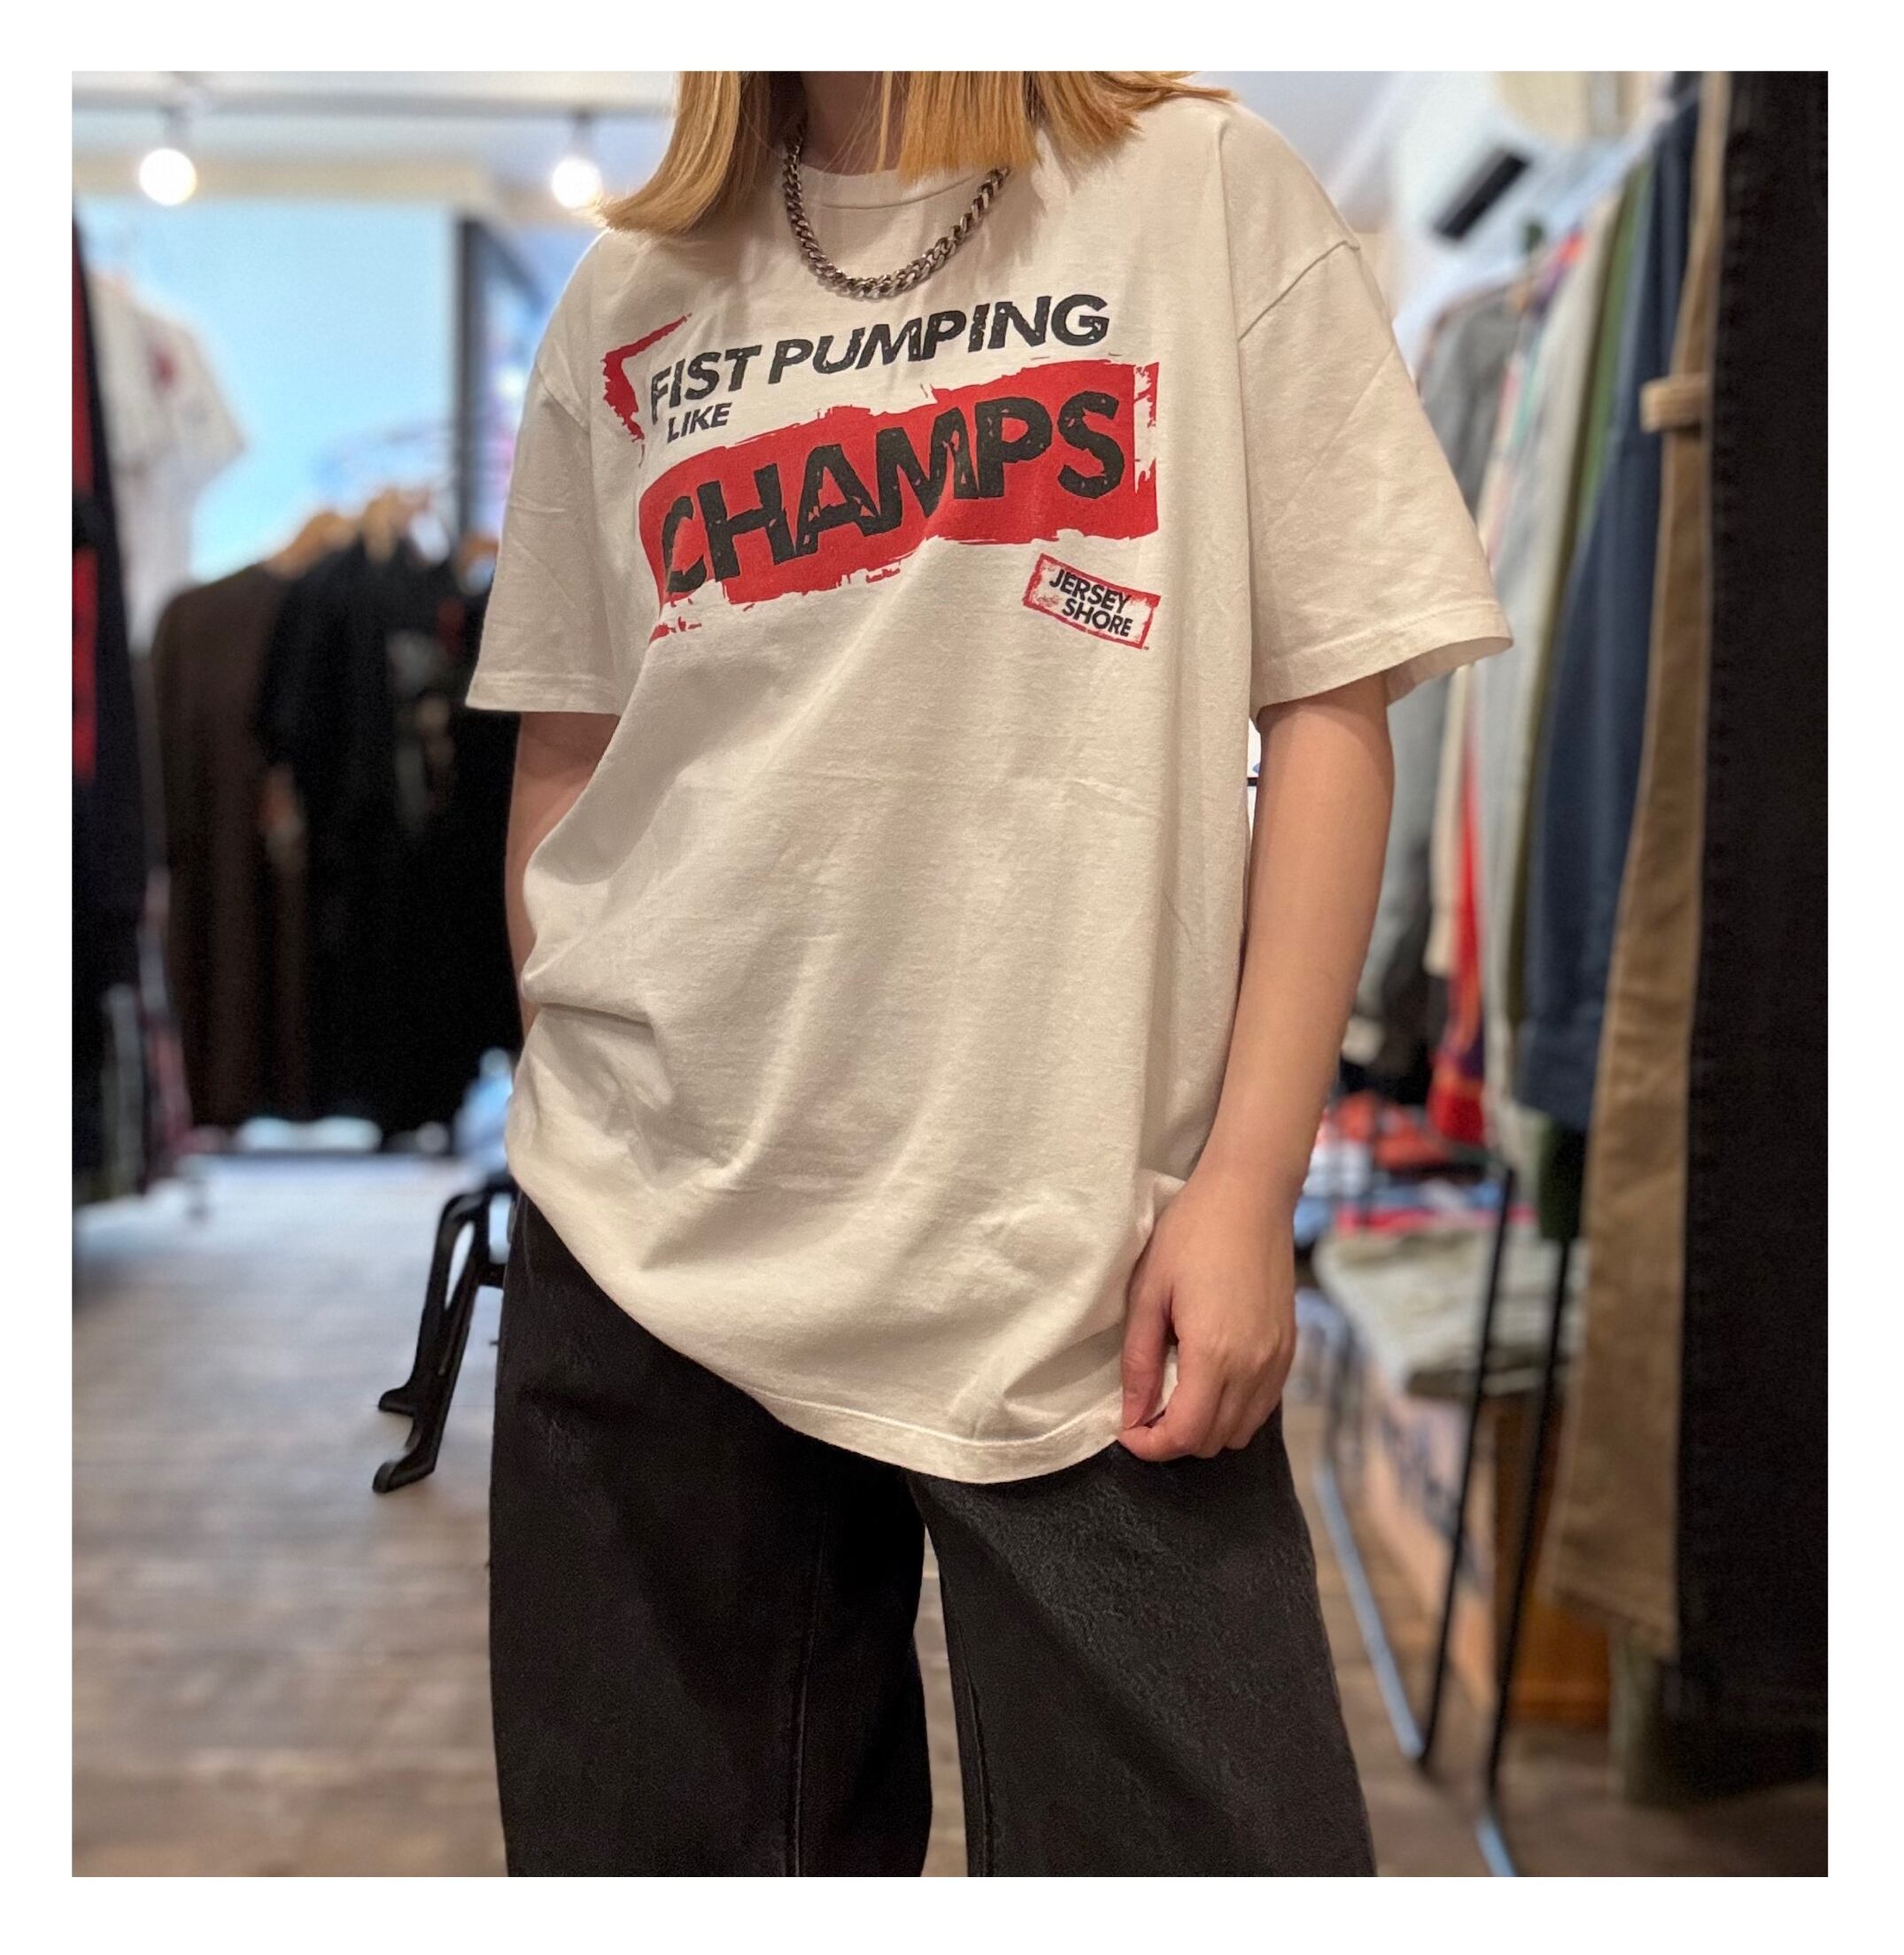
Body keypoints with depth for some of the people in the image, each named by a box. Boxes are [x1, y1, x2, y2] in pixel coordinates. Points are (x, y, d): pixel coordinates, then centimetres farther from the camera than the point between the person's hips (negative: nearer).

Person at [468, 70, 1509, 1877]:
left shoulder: (1207, 190, 5)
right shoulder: (630, 299, 12)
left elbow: (1329, 707, 0)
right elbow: (563, 759, 14)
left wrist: (1247, 1183, -6)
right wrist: (583, 1141, 9)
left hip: (1085, 1256, -2)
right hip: (657, 1240, 3)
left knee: (1200, 1830, -2)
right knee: (665, 1841, 11)